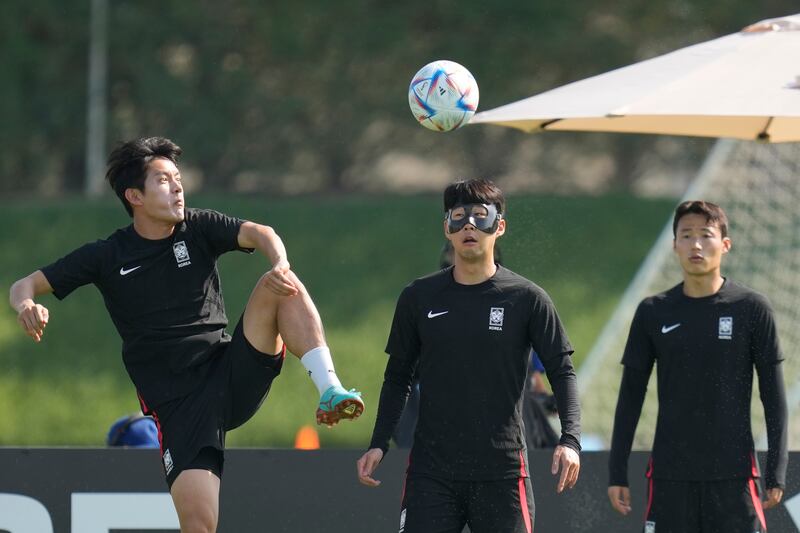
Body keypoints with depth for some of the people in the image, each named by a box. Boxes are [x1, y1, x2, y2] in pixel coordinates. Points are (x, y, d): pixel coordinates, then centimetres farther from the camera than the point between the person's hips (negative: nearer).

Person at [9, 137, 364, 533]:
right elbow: (25, 286, 7)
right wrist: (26, 304, -19)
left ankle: (329, 389, -30)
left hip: (232, 375, 2)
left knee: (279, 287, -20)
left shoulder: (199, 229, 7)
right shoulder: (107, 256, 5)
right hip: (176, 405, -2)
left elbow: (258, 234, -11)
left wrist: (280, 265, -35)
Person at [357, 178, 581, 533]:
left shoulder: (527, 299, 0)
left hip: (501, 473, -1)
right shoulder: (419, 298, 6)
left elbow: (562, 373, 0)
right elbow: (397, 378, 14)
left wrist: (570, 440, -14)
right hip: (431, 473, 1)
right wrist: (378, 444, 4)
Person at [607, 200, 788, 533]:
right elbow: (631, 396, 9)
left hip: (733, 473, -2)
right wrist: (617, 472, 5)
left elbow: (774, 398, 1)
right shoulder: (653, 313, 6)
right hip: (670, 475, 2)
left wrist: (776, 472, -5)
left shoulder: (751, 309, 0)